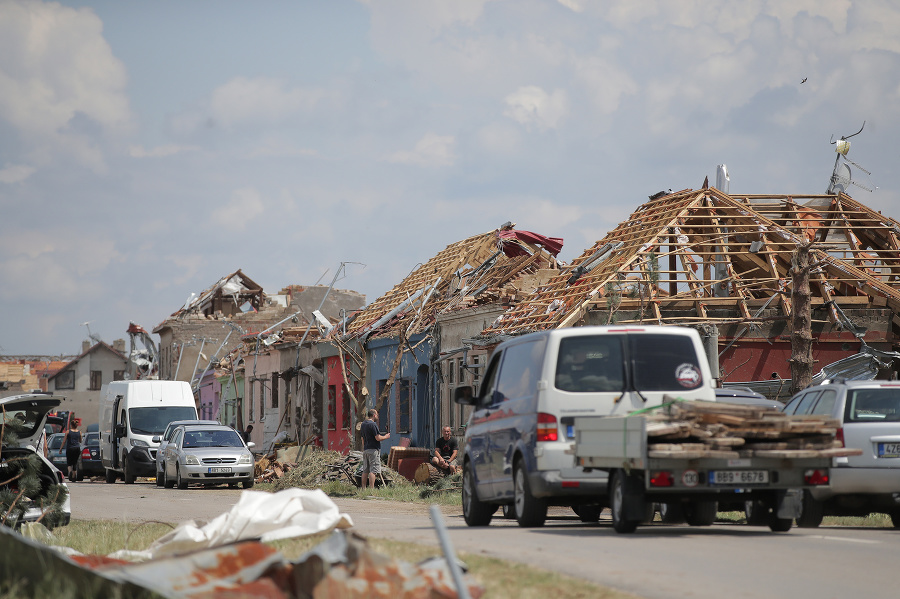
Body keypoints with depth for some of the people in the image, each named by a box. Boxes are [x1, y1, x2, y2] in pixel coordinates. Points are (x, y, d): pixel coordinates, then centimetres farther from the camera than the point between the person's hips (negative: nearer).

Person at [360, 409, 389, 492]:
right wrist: (386, 436, 2)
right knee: (373, 470, -9)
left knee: (365, 470, 10)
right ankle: (371, 489, -14)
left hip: (365, 450, 8)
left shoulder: (363, 424, 14)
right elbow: (378, 438, -16)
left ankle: (363, 489, 10)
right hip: (373, 450, -8)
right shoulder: (373, 424, -13)